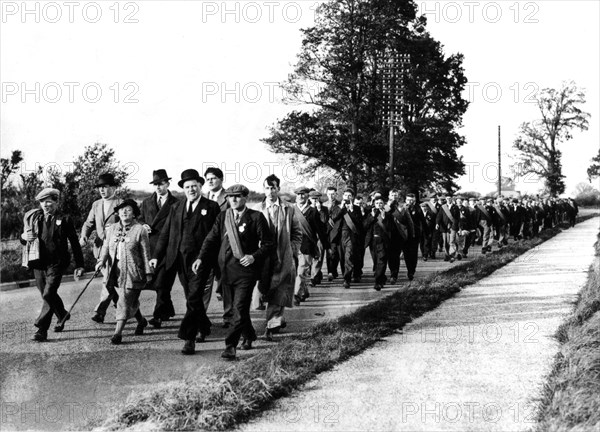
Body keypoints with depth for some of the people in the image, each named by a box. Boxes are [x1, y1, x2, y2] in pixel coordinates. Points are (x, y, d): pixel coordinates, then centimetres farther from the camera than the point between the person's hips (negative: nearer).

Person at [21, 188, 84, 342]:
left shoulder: (64, 220, 0)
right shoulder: (33, 218, 10)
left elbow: (74, 243, 4)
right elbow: (24, 241, 17)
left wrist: (79, 265, 1)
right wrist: (24, 237, -8)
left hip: (56, 264, -4)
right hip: (38, 264, 5)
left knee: (48, 294, -16)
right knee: (48, 295, 14)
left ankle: (42, 328, -11)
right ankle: (62, 316, 39)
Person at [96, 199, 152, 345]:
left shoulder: (140, 230, -5)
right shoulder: (112, 229, 9)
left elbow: (145, 253, -4)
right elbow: (106, 247, 11)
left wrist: (148, 273, -3)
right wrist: (101, 261, -7)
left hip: (133, 273, -5)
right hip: (117, 272, 5)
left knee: (125, 301, -9)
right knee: (131, 300, 17)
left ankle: (118, 332, -7)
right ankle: (141, 321, 41)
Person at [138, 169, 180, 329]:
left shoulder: (176, 204, 1)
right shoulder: (146, 203, 16)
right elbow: (139, 219, 21)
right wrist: (143, 225, 0)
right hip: (151, 247, 5)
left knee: (163, 282, -10)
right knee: (155, 281, 10)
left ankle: (158, 316, -10)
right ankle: (168, 311, 28)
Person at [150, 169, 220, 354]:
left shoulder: (211, 207, 2)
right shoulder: (176, 208, 15)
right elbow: (165, 233, 13)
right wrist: (156, 256, 4)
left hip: (200, 259, -5)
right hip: (180, 259, 5)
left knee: (194, 298, -10)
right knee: (192, 297, 13)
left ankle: (189, 339, -9)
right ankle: (204, 328, 31)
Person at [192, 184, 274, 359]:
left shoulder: (256, 217, -2)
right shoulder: (222, 217, 10)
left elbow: (268, 243, -1)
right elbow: (211, 239, 6)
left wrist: (255, 256, -16)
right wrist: (201, 258, -8)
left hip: (246, 269, -5)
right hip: (226, 269, 5)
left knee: (240, 309, -11)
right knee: (238, 307, 17)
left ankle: (230, 346, -11)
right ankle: (248, 336, 37)